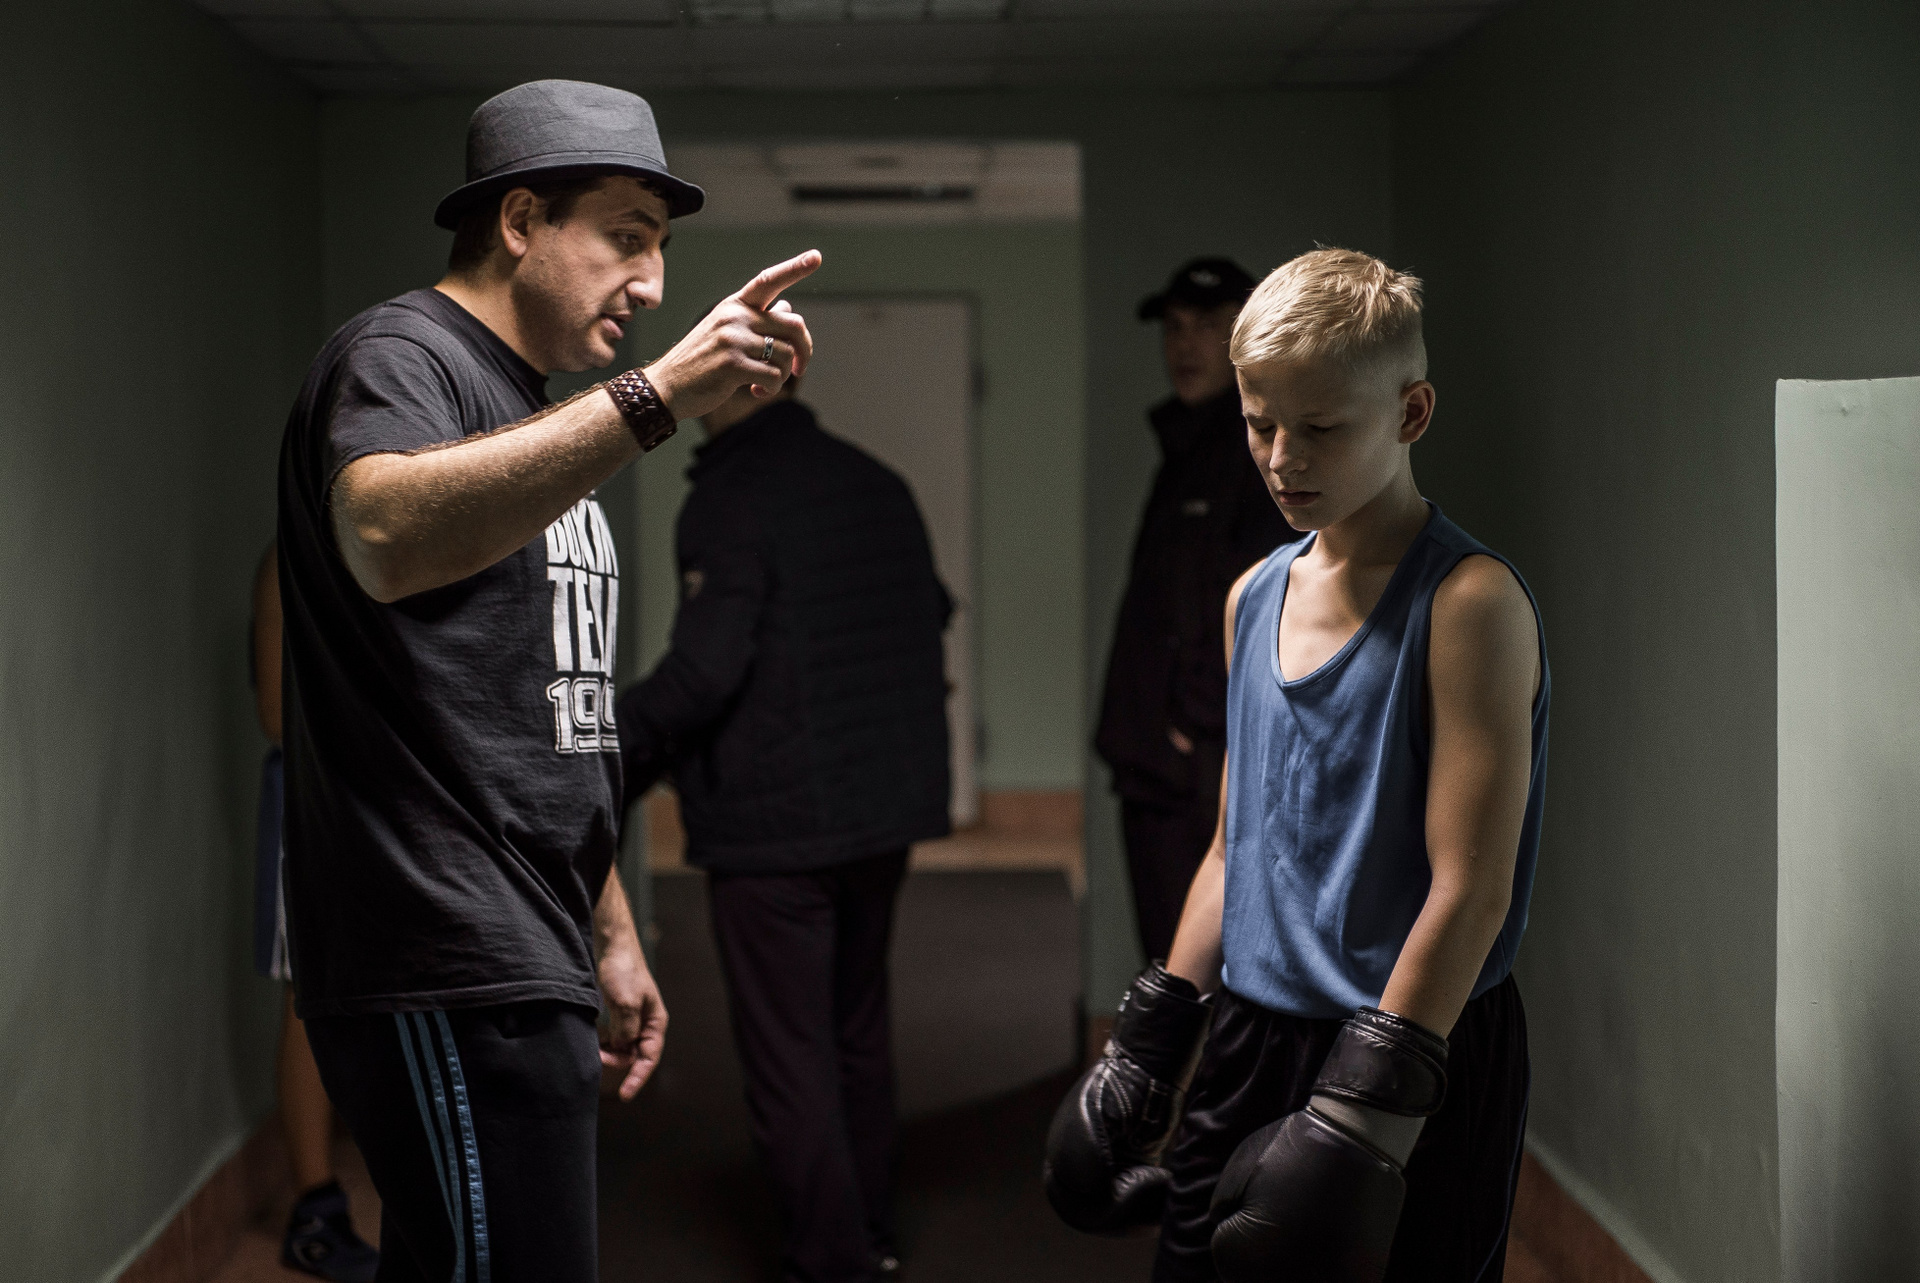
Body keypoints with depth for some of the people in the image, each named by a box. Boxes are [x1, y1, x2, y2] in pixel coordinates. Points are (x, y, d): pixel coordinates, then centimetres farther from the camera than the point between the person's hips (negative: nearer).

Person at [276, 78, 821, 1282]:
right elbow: (387, 538, -32)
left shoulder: (539, 421, 23)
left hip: (524, 962, 9)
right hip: (452, 976, -9)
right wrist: (658, 396, -37)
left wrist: (612, 934, 26)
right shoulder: (399, 357, -7)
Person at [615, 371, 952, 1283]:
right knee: (858, 1030, 20)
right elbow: (930, 619, 18)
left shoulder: (729, 502, -15)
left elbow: (702, 672, -22)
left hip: (771, 830, -8)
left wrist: (610, 744, -10)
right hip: (884, 813, 8)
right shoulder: (878, 486, 8)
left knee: (788, 1054, 1)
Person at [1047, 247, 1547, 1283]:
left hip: (1419, 1072, -6)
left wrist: (1368, 1109, -19)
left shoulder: (1467, 603, -13)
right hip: (1251, 1042, 7)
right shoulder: (1257, 596, 10)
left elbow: (1469, 890, -17)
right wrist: (1149, 1045, 16)